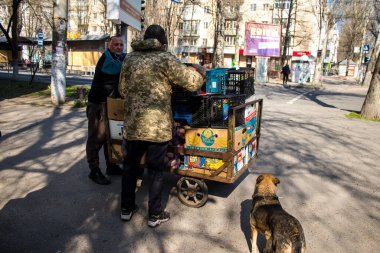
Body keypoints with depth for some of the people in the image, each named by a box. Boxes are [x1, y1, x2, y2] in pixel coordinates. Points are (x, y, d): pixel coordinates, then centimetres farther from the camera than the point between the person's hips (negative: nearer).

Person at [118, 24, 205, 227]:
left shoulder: (129, 59, 6)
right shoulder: (166, 59, -9)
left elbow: (122, 90, 15)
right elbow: (192, 83, -5)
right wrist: (198, 70, 16)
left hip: (132, 125, 4)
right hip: (158, 126, -4)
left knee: (129, 166, 19)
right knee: (155, 170, 9)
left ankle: (126, 209, 32)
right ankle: (154, 215, 22)